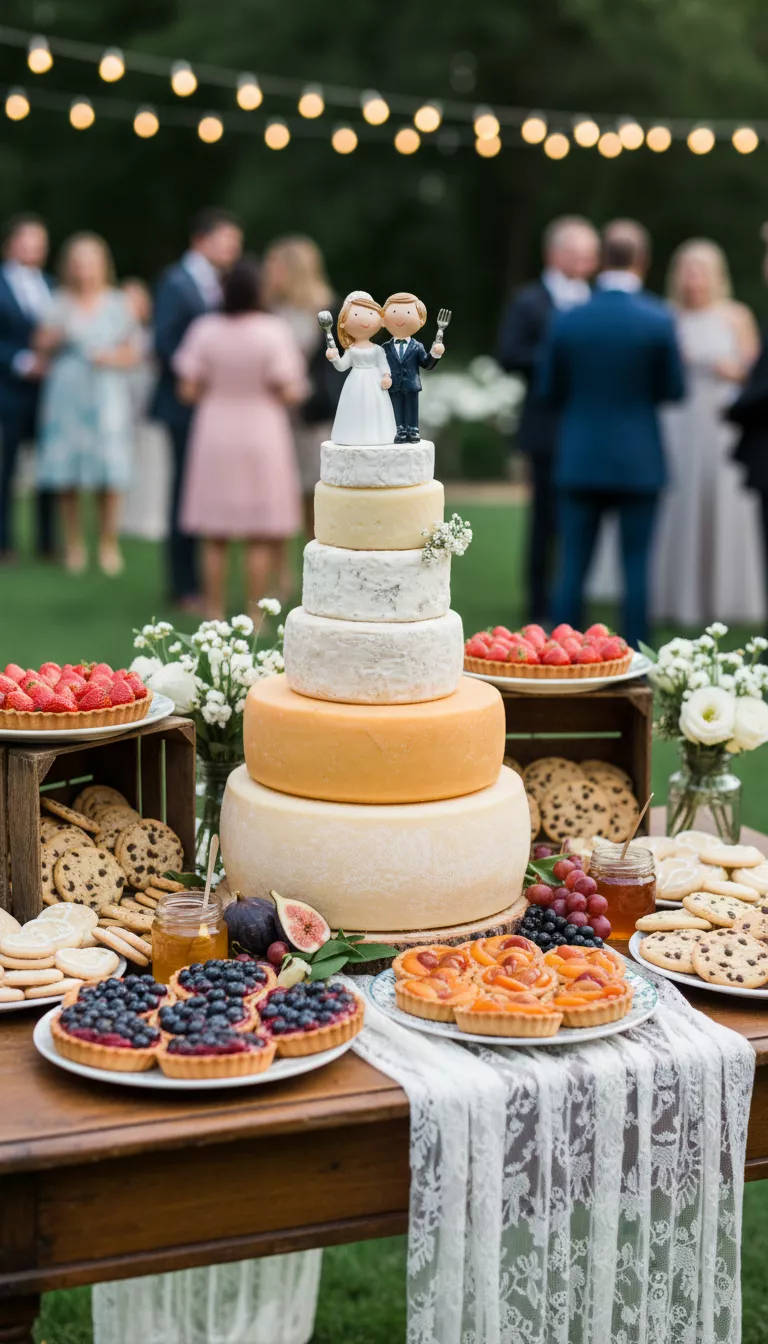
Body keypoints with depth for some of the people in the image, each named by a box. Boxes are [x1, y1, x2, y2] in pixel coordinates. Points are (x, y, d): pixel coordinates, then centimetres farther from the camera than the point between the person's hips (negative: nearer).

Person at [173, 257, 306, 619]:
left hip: (215, 437, 2)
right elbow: (289, 394, -13)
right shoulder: (274, 331, -11)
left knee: (214, 538, 10)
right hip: (262, 437, -2)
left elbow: (188, 391, -4)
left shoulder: (205, 329, -6)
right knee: (260, 539, 5)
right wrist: (299, 388, 10)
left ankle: (215, 614, 12)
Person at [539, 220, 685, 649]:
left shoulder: (567, 320, -3)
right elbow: (675, 389, -3)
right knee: (636, 565, 5)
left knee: (573, 565, 7)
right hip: (639, 460, -2)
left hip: (579, 457, 2)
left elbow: (551, 391, 4)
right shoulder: (658, 320, -9)